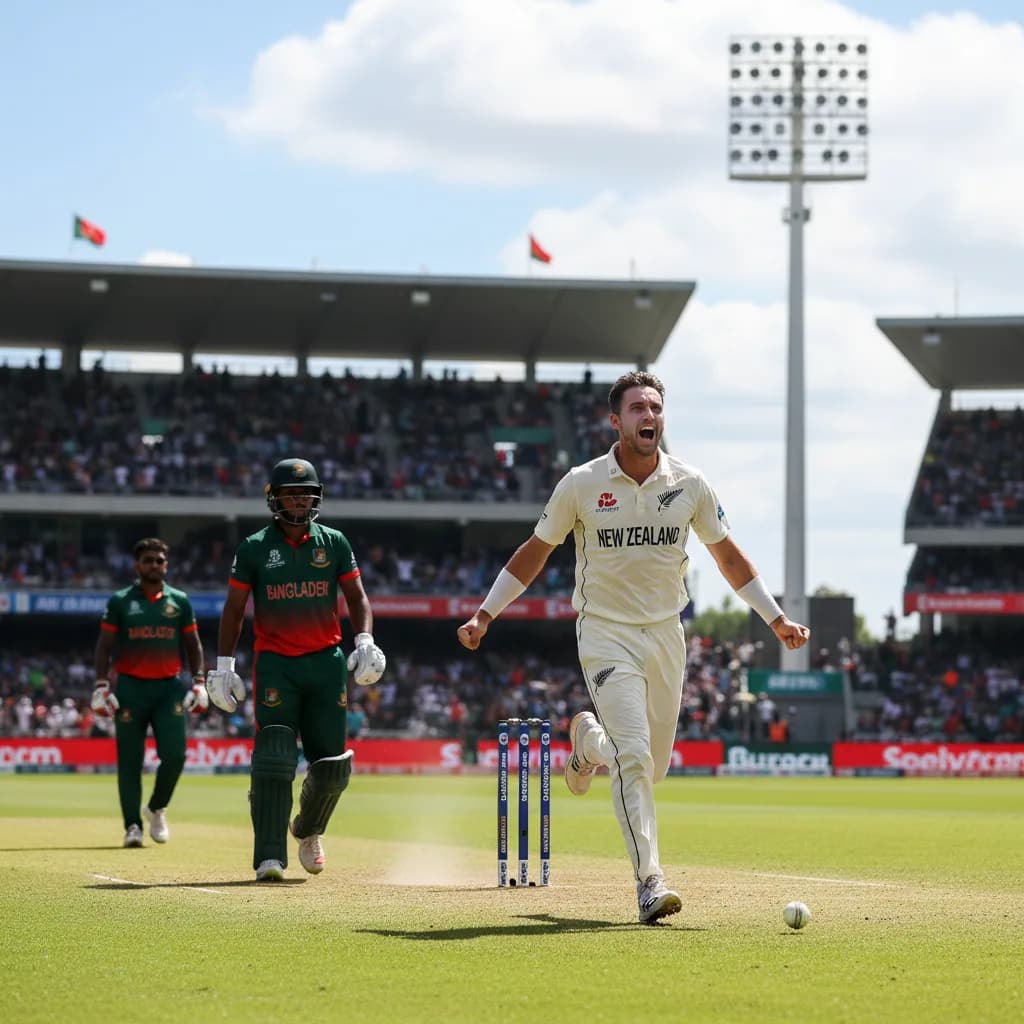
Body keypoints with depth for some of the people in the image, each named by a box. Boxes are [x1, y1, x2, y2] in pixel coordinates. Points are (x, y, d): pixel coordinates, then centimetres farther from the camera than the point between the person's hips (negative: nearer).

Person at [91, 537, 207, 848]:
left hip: (169, 688, 1)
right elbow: (104, 646, 4)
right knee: (130, 761, -2)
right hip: (130, 688, -1)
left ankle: (157, 809, 15)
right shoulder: (120, 602, 4)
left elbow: (193, 645, 13)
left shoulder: (180, 601, 10)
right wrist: (101, 684, -6)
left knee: (175, 755, -10)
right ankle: (133, 825, 3)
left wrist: (198, 681, 3)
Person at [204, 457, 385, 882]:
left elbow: (357, 597, 11)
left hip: (326, 660, 3)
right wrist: (224, 665, 0)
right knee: (273, 760, -14)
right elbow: (234, 609, 6)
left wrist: (365, 640, -6)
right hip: (275, 663, -2)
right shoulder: (254, 548, 3)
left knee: (331, 763, 2)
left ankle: (308, 830, 32)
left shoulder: (333, 543, 8)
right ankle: (270, 857, -15)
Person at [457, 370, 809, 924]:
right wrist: (485, 613, 0)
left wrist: (776, 619, 7)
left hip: (665, 634, 4)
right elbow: (535, 550, 3)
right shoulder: (581, 484, -8)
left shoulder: (689, 484, -1)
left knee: (652, 766, 10)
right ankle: (649, 881, -17)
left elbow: (728, 555, 10)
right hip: (606, 634, -3)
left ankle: (589, 738, 42)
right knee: (634, 757, -18)